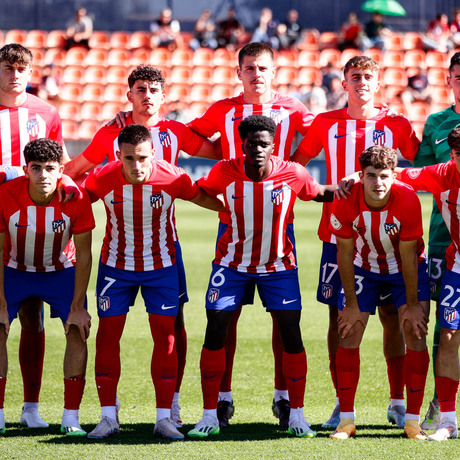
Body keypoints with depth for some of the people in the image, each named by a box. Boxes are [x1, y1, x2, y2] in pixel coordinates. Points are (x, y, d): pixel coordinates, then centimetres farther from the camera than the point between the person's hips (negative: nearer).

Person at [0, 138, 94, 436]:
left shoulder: (76, 199, -26)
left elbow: (84, 255, -16)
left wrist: (77, 307, -16)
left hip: (61, 271, 0)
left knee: (78, 332, -13)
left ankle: (71, 418, -6)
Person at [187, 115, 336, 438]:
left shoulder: (292, 174, -18)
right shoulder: (224, 173, -16)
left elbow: (321, 193, -1)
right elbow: (199, 192, 3)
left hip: (278, 265, 0)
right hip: (232, 262, 0)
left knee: (291, 333, -6)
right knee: (215, 331, -7)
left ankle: (297, 416, 6)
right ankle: (210, 416, 2)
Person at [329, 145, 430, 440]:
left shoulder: (407, 200, -29)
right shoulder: (346, 201, -25)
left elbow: (408, 256, -21)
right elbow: (345, 253, -14)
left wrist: (413, 305, -15)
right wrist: (351, 304, -11)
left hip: (408, 269, -1)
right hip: (364, 269, 1)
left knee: (416, 335, -12)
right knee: (349, 336, -7)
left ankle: (413, 421, -4)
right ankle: (346, 420, 2)